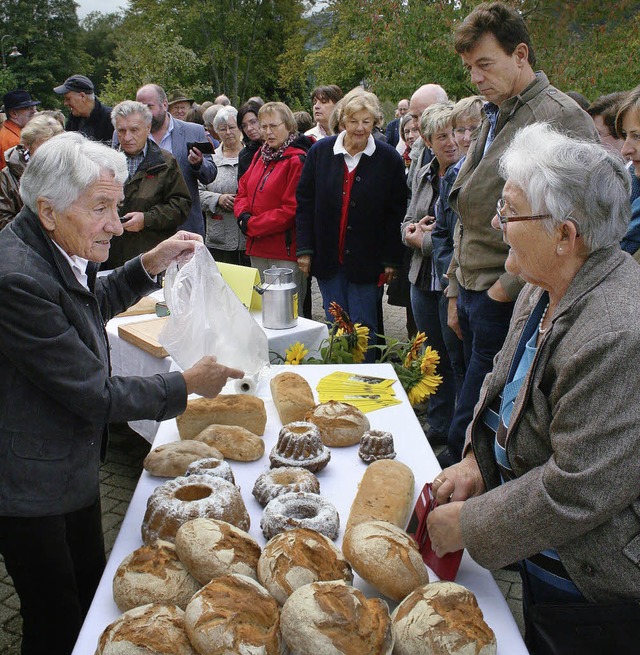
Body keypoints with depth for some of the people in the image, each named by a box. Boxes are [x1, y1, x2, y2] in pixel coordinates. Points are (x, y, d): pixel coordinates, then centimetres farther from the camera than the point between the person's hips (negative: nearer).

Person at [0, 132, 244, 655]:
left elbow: (93, 306, 20)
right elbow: (95, 396, -26)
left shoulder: (59, 253, -3)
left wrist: (151, 264, 4)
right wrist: (187, 385, -15)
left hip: (77, 463, 9)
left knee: (91, 592, 25)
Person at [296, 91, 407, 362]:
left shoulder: (389, 159, -3)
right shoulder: (320, 152, 2)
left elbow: (396, 214, -2)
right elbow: (304, 202, 4)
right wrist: (305, 248, -1)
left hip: (367, 261, -2)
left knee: (363, 327, 3)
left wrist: (391, 259, -5)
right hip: (327, 257, 2)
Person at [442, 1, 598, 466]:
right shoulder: (495, 119, 16)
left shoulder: (560, 117, -12)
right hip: (474, 294, 8)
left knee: (470, 431, -2)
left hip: (506, 305, -8)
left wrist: (504, 288, -13)